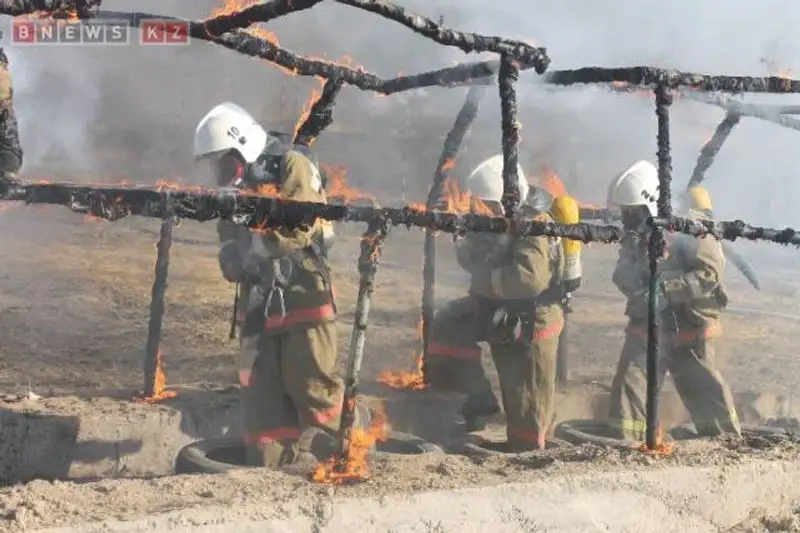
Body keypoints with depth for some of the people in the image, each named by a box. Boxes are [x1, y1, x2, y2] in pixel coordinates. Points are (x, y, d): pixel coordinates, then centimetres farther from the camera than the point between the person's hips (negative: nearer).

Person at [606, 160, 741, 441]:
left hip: (689, 332, -4)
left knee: (707, 396, 9)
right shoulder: (635, 235, 4)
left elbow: (711, 272, -22)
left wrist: (667, 290, -30)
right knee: (628, 391, -5)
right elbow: (624, 278, 2)